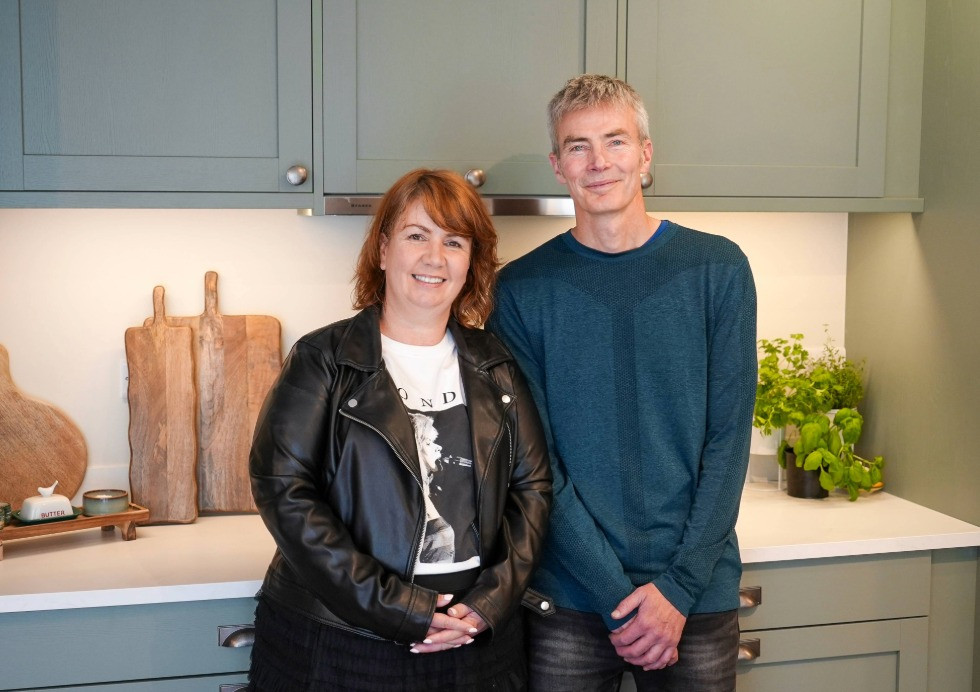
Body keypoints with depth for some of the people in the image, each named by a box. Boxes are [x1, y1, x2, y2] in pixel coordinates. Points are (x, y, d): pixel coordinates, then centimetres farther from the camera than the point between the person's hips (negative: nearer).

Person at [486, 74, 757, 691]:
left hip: (699, 597, 1)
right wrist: (621, 597, -12)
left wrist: (678, 586, -10)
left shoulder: (718, 270, -2)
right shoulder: (523, 288, -3)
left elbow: (728, 439, -4)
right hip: (568, 601, 0)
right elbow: (535, 461, -6)